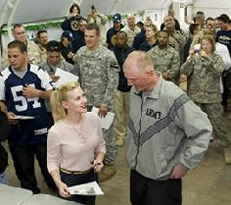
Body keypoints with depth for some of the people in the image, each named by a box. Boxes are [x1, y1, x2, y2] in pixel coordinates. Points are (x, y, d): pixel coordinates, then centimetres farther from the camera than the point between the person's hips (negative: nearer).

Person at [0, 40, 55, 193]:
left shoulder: (39, 72, -4)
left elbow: (52, 94, 3)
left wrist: (37, 92, -14)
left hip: (41, 127, 0)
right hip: (18, 130, 1)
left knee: (48, 162, 15)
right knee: (24, 166, 15)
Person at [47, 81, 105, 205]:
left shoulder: (94, 119, -13)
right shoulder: (56, 131, -25)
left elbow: (101, 145, 3)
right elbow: (52, 162, -12)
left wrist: (99, 159, -15)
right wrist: (59, 183, -26)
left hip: (91, 176, 4)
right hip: (69, 180, -4)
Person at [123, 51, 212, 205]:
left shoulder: (173, 98, -27)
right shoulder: (135, 91, -3)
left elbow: (203, 131, -23)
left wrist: (184, 164, -17)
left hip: (163, 179, -7)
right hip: (136, 171, 7)